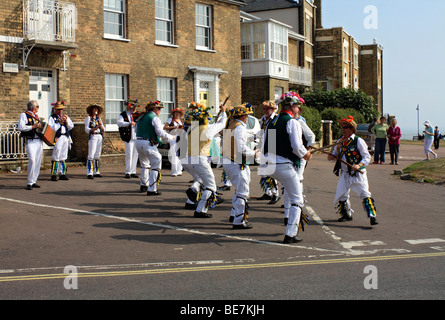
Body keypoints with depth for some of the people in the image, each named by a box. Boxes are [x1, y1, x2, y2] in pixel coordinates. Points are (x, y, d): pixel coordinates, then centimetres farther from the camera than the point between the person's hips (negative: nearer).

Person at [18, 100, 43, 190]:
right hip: (30, 141, -7)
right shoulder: (24, 115, -1)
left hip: (39, 141, 7)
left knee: (38, 161, 5)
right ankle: (29, 183, -11)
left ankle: (34, 181, 13)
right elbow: (21, 127, -14)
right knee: (32, 160, -17)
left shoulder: (36, 116, 21)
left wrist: (40, 127, 14)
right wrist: (33, 126, -17)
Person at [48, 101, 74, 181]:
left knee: (64, 157, 8)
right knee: (56, 157, -7)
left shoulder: (65, 117, 19)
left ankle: (63, 174, 13)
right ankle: (53, 175, -3)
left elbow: (71, 126, 14)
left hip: (66, 138, 5)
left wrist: (66, 121, -2)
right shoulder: (52, 118, 3)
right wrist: (59, 123, -13)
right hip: (57, 138, -5)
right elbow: (52, 128, -8)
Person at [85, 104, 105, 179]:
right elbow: (86, 129, -5)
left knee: (97, 155, 7)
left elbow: (103, 130, 14)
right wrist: (94, 129, -20)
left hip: (100, 137, 6)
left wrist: (101, 125, -4)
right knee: (91, 155, -11)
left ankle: (97, 172, 12)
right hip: (92, 137, -6)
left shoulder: (99, 118, 18)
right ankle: (89, 173, -13)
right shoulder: (88, 118, 4)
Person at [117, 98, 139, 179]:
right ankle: (128, 172, 2)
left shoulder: (135, 115, 15)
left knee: (135, 155, 6)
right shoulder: (123, 115, -1)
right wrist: (129, 123, -29)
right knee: (129, 155, -7)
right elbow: (119, 123, -17)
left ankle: (133, 172, 14)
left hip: (136, 138, 5)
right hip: (129, 138, -5)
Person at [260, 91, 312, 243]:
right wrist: (305, 154, 1)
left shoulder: (272, 123, 15)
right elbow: (297, 146, -17)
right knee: (297, 200, 3)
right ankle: (290, 234, 0)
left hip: (269, 165, 8)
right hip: (285, 166, -8)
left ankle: (298, 214, 38)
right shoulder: (293, 122, -8)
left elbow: (265, 147, 16)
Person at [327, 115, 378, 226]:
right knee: (340, 196, 8)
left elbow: (367, 157, -8)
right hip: (345, 174, 6)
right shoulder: (340, 142, 10)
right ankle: (346, 215, 28)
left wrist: (359, 165, -25)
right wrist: (331, 156, -2)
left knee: (365, 194, -16)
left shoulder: (358, 141, -8)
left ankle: (372, 216, -14)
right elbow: (336, 154, 22)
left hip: (358, 174, -6)